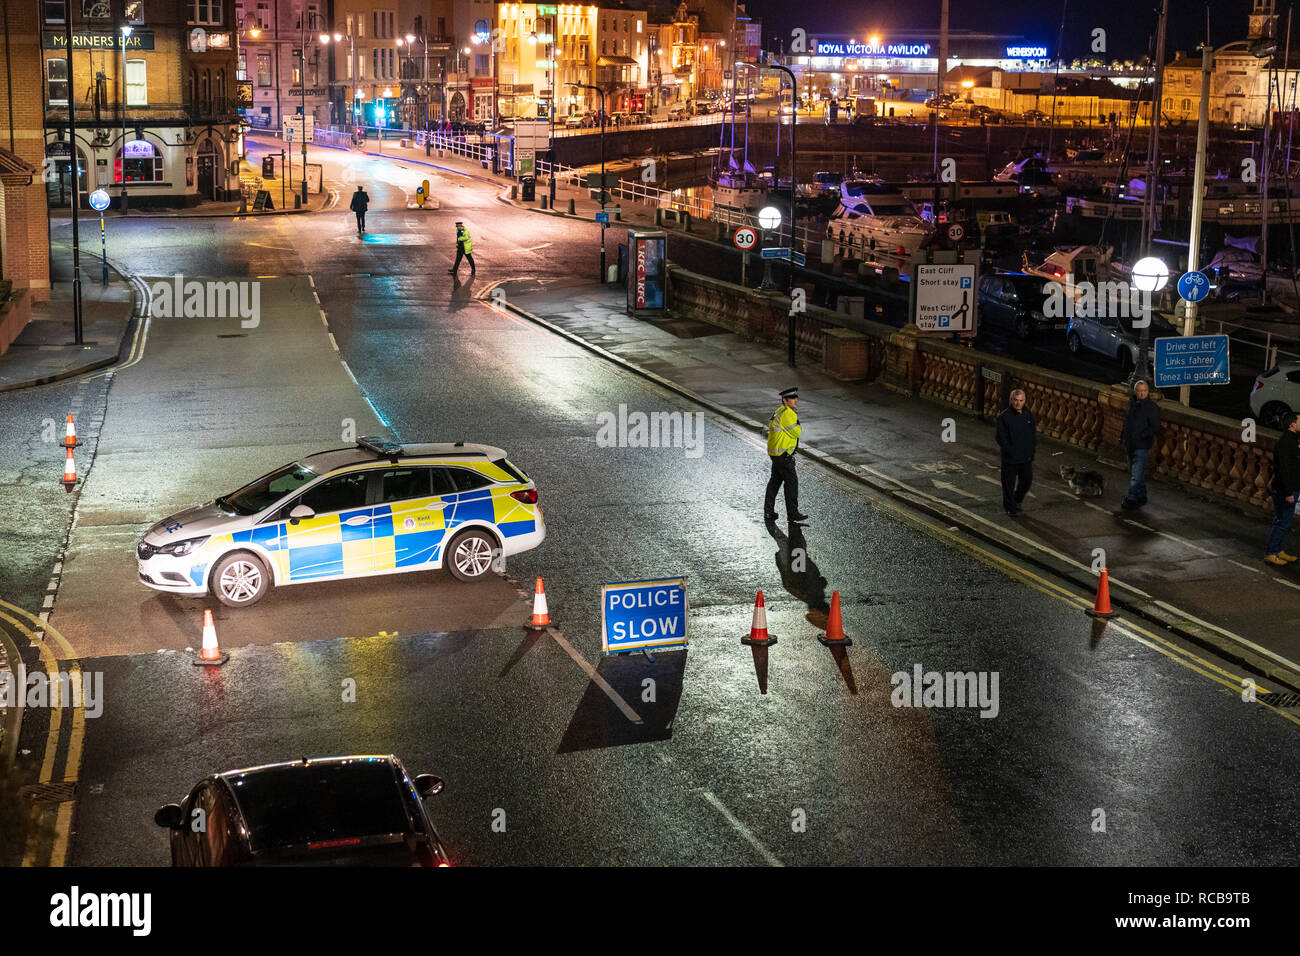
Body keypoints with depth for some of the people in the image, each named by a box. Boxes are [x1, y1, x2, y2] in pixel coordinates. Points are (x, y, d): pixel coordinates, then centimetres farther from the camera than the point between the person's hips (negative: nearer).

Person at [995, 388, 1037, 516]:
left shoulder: (1029, 414, 3)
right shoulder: (1004, 416, -13)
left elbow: (1034, 433, 13)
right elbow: (1001, 438, -13)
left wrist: (1033, 447, 3)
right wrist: (1011, 451, -19)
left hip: (1026, 457, 5)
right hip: (1010, 458, -5)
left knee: (1027, 480, 15)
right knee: (1009, 484, 5)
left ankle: (1017, 500, 39)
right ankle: (1010, 507, 20)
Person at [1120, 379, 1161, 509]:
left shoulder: (1152, 407, -11)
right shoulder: (1132, 404, 10)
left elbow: (1155, 427, -13)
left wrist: (1142, 436, -22)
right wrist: (1122, 436, 17)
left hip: (1142, 446, -8)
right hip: (1130, 444, 8)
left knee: (1137, 473, -11)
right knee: (1134, 472, 15)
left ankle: (1132, 498, -9)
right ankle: (1141, 497, 26)